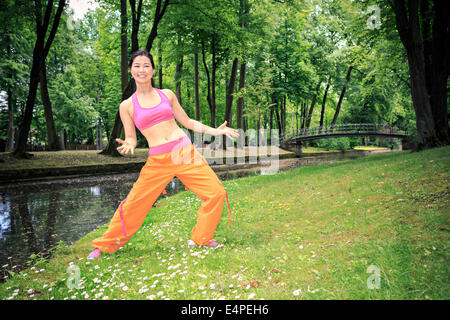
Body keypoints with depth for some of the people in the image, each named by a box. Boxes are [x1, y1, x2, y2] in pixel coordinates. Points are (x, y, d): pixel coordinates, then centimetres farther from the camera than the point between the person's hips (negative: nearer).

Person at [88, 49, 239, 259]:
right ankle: (105, 245, 24)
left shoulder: (167, 94, 10)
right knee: (134, 204, -1)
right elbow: (131, 138, 10)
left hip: (185, 152, 2)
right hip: (157, 161, -2)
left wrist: (214, 131, 11)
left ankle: (201, 238, 15)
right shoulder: (127, 106, 6)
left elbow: (187, 122, 17)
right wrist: (129, 145, -14)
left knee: (216, 193, -6)